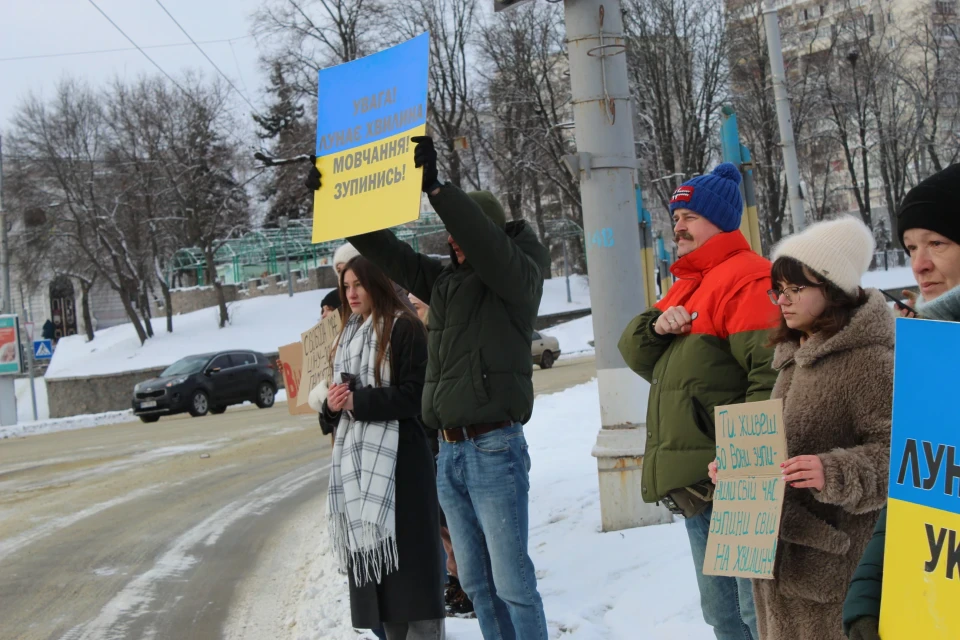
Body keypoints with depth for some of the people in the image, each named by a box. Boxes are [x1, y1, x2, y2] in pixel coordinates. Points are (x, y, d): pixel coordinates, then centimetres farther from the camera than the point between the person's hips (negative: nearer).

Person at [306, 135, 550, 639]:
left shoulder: (519, 277, -5)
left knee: (512, 581, -4)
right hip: (449, 452, 7)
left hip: (494, 449, -7)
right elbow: (383, 248, 13)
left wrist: (435, 187, -33)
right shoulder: (443, 280, 13)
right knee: (476, 582, 13)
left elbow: (487, 243, -25)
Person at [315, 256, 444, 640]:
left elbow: (414, 394, -14)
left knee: (407, 549, -7)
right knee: (370, 551, 7)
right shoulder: (348, 335, 17)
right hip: (356, 455, 8)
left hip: (397, 455, -7)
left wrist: (357, 401, -16)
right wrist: (332, 405, -2)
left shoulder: (404, 328, -7)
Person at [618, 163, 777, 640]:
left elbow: (771, 370, -21)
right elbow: (636, 353, 15)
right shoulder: (686, 284, 20)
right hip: (692, 483, 10)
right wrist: (657, 325, -7)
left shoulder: (748, 278, -11)